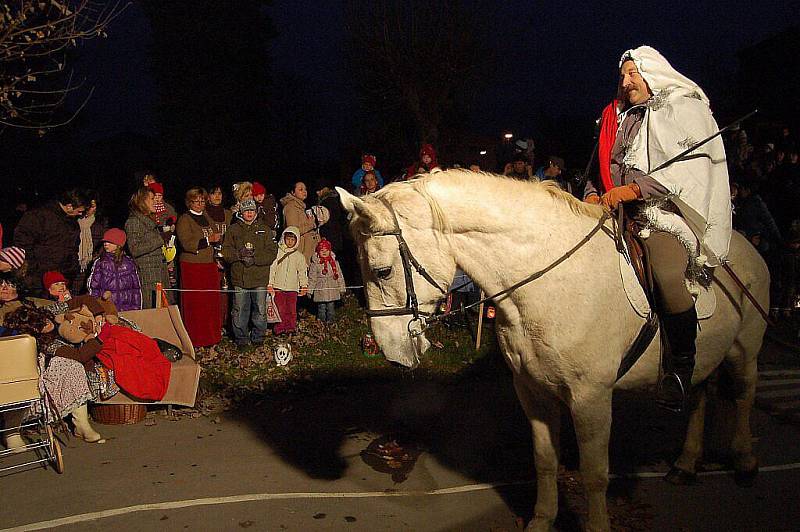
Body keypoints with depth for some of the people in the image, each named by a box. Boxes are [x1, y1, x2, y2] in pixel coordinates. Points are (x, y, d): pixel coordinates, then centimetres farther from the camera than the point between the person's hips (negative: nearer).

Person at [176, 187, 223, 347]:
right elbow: (187, 244, -16)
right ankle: (195, 339, 4)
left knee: (212, 302, 6)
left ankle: (211, 336, 15)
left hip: (210, 265, 6)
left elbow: (216, 238, 25)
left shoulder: (206, 218, 17)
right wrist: (209, 240, -16)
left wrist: (218, 238, 4)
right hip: (192, 267, -6)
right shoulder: (184, 220, -4)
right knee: (194, 304, -3)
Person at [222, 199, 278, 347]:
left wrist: (255, 258, -14)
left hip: (260, 278, 0)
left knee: (260, 309, 6)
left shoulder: (265, 229, 7)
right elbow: (226, 252, 4)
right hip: (239, 278, 0)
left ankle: (258, 337, 20)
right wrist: (240, 254, -15)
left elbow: (272, 252, -1)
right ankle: (241, 338, 15)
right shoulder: (233, 230, 8)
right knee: (239, 310, 2)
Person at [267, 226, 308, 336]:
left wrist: (304, 285, 3)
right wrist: (270, 284, -5)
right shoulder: (277, 252, 3)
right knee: (280, 309, -2)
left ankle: (291, 328, 11)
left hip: (292, 288, 1)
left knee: (292, 310, 1)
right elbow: (271, 268, 1)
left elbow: (303, 271, 12)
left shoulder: (299, 256, 10)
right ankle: (280, 329, 6)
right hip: (278, 287, -1)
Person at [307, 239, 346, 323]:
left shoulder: (335, 262, 5)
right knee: (321, 307, 3)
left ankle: (330, 320, 18)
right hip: (320, 291, -2)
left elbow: (340, 276, 10)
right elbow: (312, 278, 2)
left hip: (332, 290, 2)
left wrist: (342, 289, 10)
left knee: (331, 307, 7)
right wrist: (310, 290, 0)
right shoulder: (315, 264, -2)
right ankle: (322, 321, 15)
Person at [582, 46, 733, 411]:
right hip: (621, 214, 7)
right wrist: (594, 193, 6)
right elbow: (605, 163, 27)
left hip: (667, 210, -7)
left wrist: (635, 188, -20)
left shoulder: (686, 108, 3)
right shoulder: (620, 116, 22)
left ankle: (680, 366, -8)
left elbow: (691, 164, -12)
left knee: (667, 277, -28)